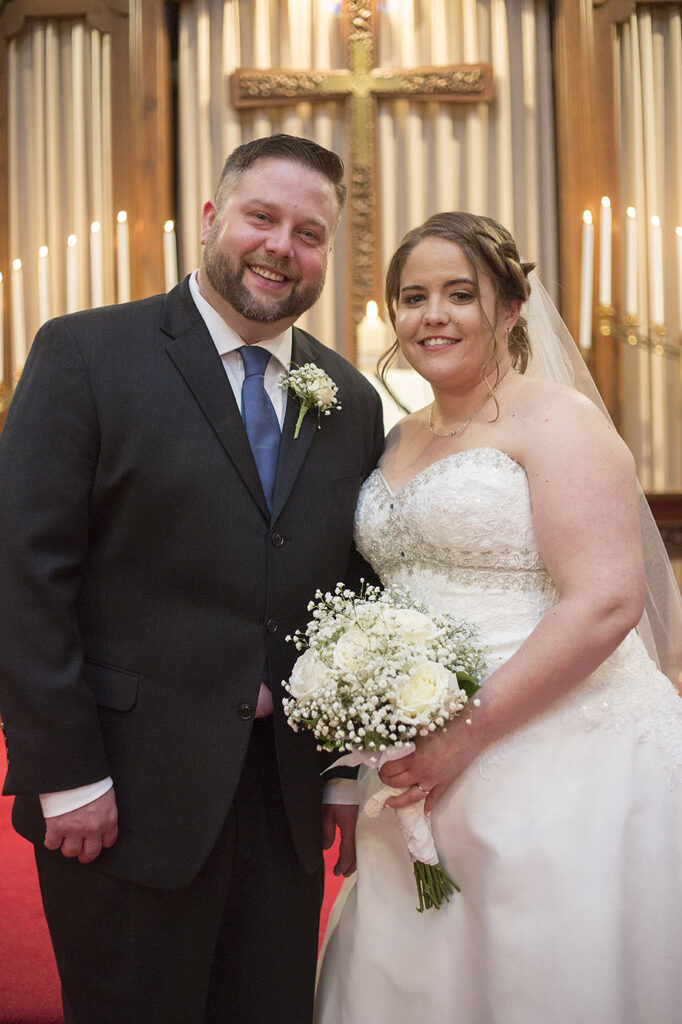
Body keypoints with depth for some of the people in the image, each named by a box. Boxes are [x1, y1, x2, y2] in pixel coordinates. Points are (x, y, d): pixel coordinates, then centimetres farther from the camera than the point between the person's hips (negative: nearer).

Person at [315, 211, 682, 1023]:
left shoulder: (554, 421, -8)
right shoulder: (402, 439, 14)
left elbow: (604, 603, -19)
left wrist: (469, 731, -20)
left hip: (558, 759, -7)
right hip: (426, 763, 7)